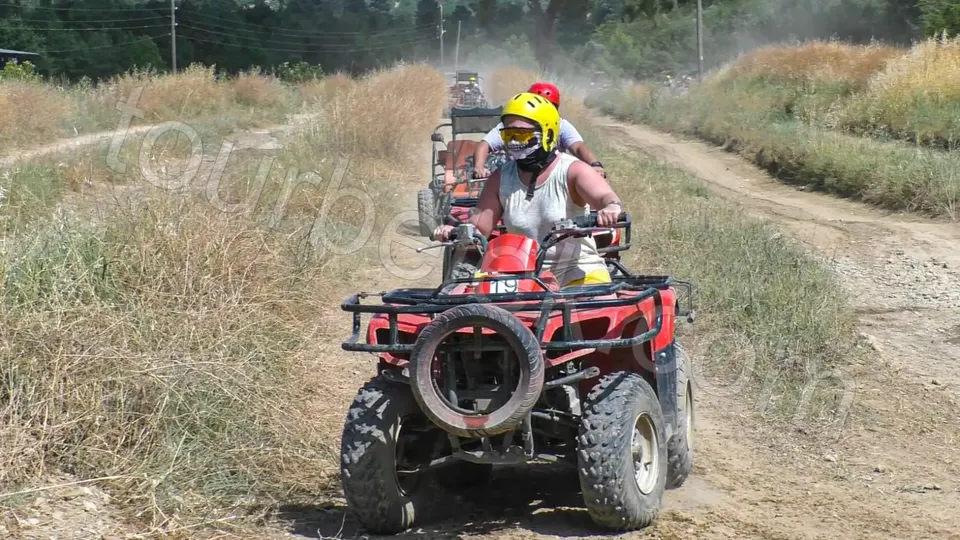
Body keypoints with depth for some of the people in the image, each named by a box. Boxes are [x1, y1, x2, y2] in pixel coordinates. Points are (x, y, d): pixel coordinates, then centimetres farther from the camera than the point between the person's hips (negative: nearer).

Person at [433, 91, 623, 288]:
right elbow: (481, 223, 6)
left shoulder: (572, 171, -7)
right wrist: (455, 231, -17)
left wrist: (612, 208, -48)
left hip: (579, 270, -4)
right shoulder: (500, 178, 6)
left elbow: (605, 197, -23)